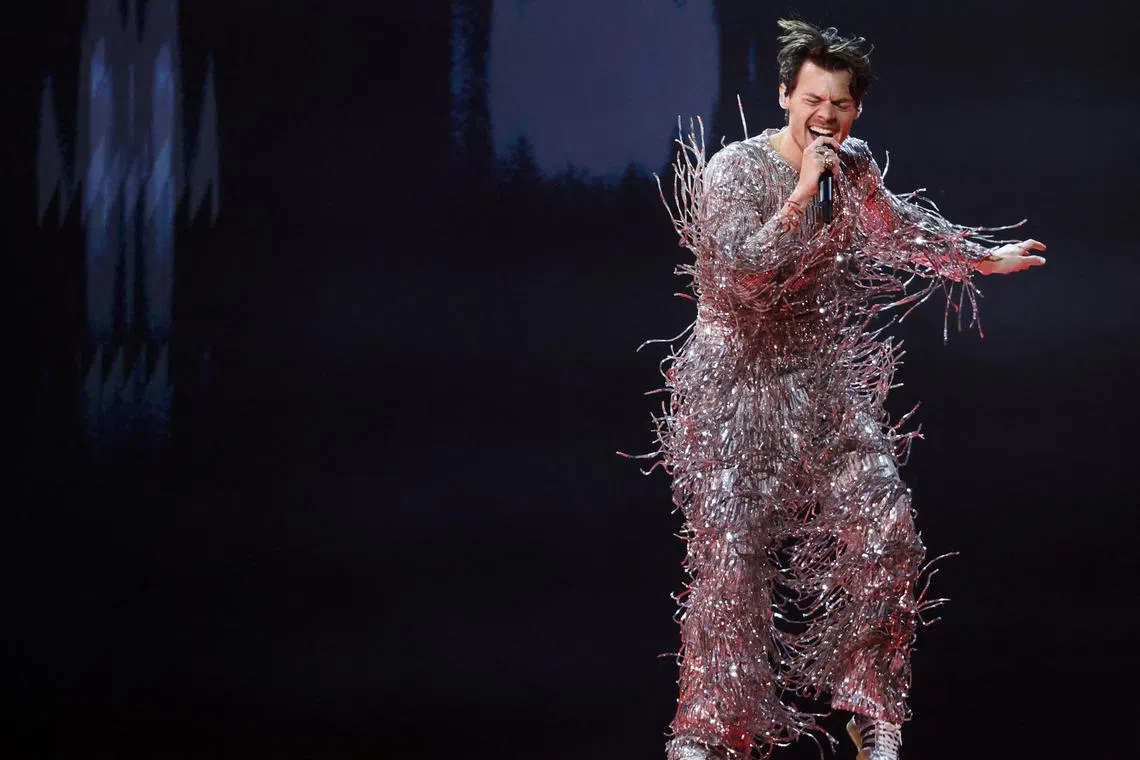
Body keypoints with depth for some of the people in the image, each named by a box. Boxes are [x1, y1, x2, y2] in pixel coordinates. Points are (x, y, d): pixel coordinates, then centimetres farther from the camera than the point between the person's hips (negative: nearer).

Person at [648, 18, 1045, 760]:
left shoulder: (853, 166, 3)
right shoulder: (733, 171, -15)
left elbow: (901, 224, 23)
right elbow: (742, 274, -27)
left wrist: (984, 256, 32)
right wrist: (803, 193, -28)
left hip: (824, 379, 6)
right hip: (738, 385, -6)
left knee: (883, 530, 0)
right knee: (732, 554, -10)